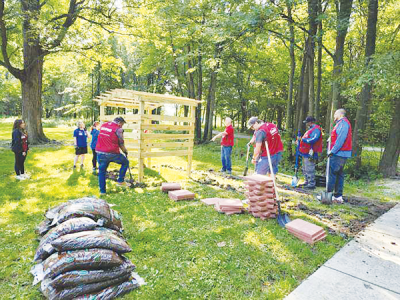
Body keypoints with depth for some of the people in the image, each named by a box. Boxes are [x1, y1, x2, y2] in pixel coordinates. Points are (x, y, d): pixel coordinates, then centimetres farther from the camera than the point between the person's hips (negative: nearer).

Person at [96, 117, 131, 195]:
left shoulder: (103, 125, 12)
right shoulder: (118, 129, -6)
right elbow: (121, 143, -1)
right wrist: (125, 151, 16)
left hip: (100, 152, 5)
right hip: (112, 153, -5)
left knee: (102, 171, 16)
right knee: (125, 162, 17)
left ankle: (102, 191, 21)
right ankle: (120, 181, 16)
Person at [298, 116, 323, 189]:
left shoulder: (316, 129, -11)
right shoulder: (311, 129, 22)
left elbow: (314, 139, -24)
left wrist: (303, 139, -17)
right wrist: (300, 140, 10)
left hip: (310, 153, -11)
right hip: (305, 153, 11)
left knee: (309, 170, -8)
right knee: (305, 169, 17)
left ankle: (311, 184, -2)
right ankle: (307, 182, 28)